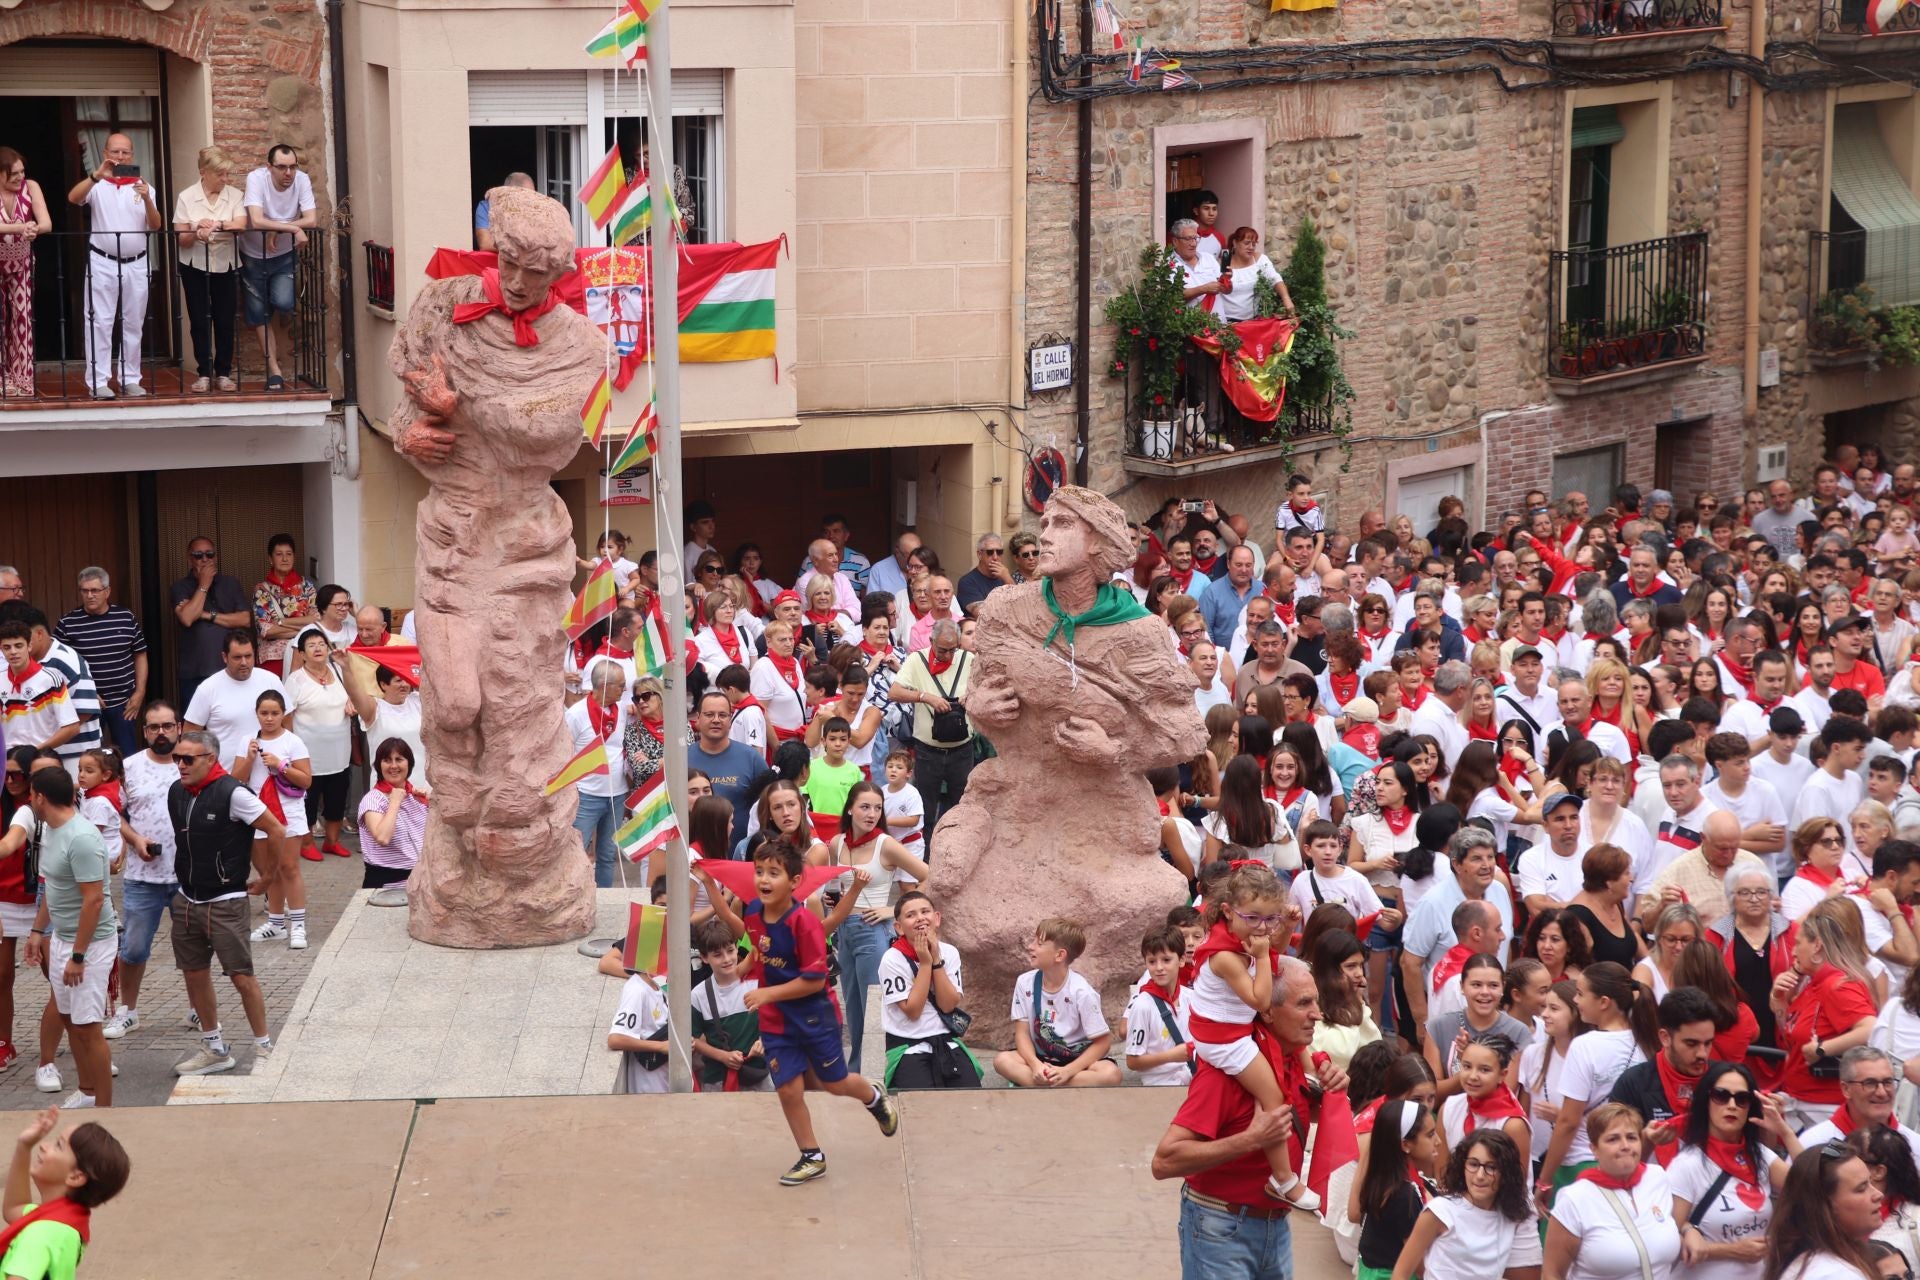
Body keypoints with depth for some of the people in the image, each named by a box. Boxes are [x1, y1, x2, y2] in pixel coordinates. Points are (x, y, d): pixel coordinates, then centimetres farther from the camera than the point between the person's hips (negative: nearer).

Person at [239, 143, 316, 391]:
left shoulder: (302, 180, -16)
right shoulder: (256, 178, -23)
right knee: (259, 315, 3)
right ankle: (274, 372, 13)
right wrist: (293, 228, -34)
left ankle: (280, 329, 18)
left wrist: (277, 229, -28)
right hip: (253, 256, -1)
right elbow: (256, 221, -34)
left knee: (283, 302, -20)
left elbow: (312, 220, -24)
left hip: (284, 255, 1)